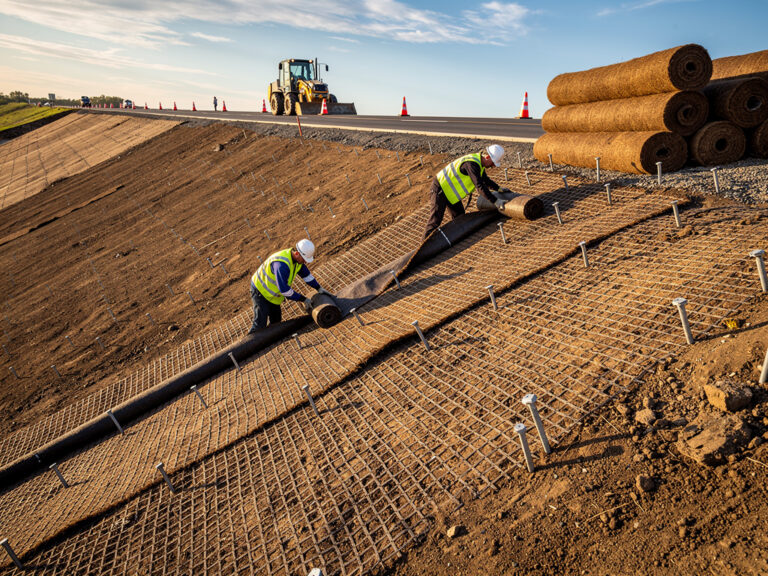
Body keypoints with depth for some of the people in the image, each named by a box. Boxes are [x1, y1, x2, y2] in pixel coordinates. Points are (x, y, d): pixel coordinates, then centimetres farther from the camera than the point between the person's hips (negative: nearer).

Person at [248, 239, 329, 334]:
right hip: (260, 290, -9)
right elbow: (284, 289, -36)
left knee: (276, 321, 13)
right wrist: (303, 299, -28)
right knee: (260, 324, -12)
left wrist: (319, 288, 2)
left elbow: (306, 274, 8)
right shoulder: (281, 264, -38)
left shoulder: (297, 258, -10)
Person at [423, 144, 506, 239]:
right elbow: (480, 186, -34)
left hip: (449, 189, 10)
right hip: (439, 190, -10)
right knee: (436, 220, -7)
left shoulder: (479, 163, 4)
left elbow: (485, 180, 21)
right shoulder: (471, 164, -29)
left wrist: (498, 188, 12)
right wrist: (495, 201, -32)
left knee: (459, 216, 13)